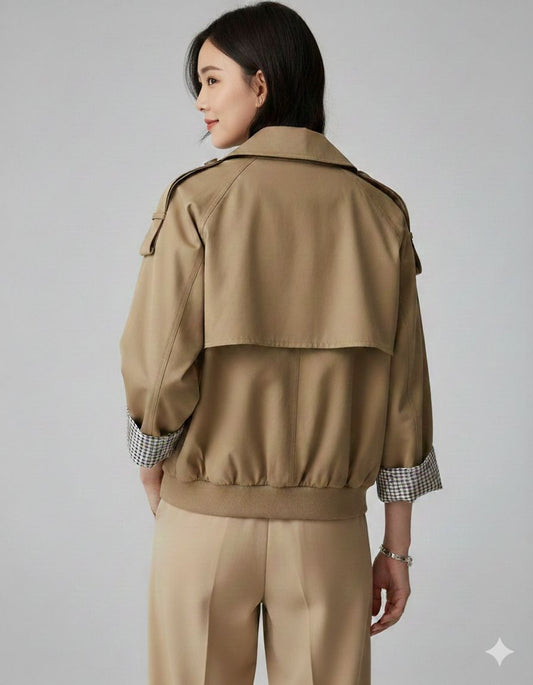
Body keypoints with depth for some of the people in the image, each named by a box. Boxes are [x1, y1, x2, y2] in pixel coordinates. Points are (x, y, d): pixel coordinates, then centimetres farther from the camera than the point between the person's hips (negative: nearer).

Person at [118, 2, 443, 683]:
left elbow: (158, 368, -13)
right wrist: (396, 547, 8)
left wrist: (154, 487, 7)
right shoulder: (379, 211, 0)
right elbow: (403, 390, 1)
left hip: (205, 518, -2)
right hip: (330, 526, 3)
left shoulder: (198, 200, -9)